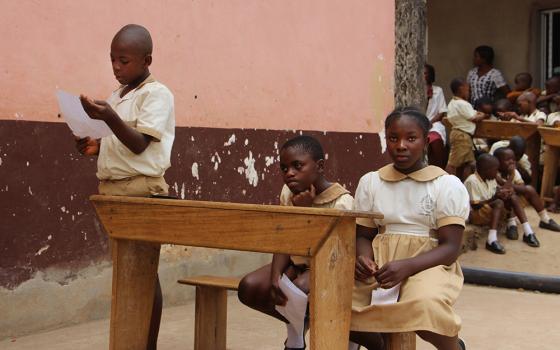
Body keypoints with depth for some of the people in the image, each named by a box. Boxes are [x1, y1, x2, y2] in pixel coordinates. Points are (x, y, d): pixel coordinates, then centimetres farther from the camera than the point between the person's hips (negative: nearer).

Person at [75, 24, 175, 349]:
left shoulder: (157, 94, -8)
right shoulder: (117, 96, 15)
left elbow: (139, 145, -18)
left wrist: (109, 118, -31)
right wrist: (98, 147, 3)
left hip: (141, 191, -7)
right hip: (112, 189, 8)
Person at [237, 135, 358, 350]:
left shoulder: (342, 202, -21)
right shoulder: (288, 194, -4)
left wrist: (305, 211, -29)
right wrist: (276, 276, -22)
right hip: (297, 263, 6)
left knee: (299, 290, -37)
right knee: (249, 288, -17)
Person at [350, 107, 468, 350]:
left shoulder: (447, 185, -2)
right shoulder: (370, 182, 10)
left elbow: (450, 247, -8)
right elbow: (363, 235, 12)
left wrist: (407, 266, -25)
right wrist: (363, 258, -13)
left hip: (428, 264, -4)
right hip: (380, 264, 4)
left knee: (426, 307, -38)